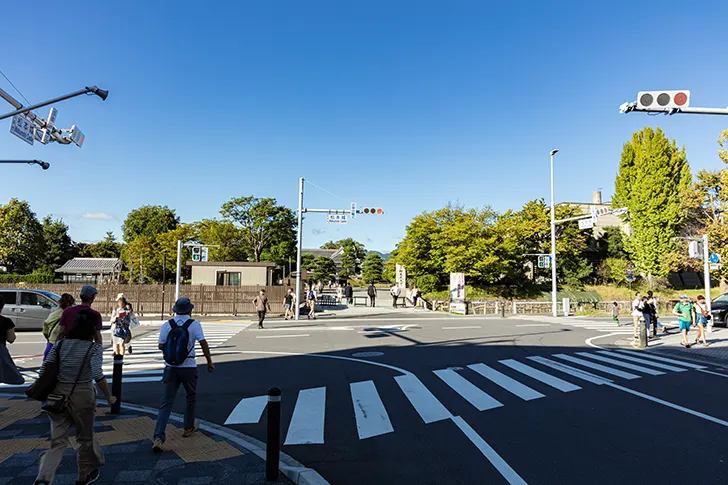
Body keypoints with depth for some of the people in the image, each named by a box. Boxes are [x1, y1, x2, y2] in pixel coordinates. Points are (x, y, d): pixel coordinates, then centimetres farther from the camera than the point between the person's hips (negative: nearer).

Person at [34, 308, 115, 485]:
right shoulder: (94, 348, -11)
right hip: (82, 395, -3)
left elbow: (44, 370, 2)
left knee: (58, 440, 13)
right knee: (84, 437, 18)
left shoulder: (60, 344, 3)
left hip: (58, 394, 4)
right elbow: (97, 375, -21)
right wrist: (109, 397, -11)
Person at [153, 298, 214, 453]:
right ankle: (188, 428, 34)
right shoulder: (194, 324, -6)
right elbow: (203, 343, -13)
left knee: (166, 403, 2)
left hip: (171, 368, 2)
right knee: (191, 397, 21)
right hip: (188, 367, -2)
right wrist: (209, 361, -4)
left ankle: (159, 438, -9)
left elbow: (161, 346, -2)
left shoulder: (166, 325, 0)